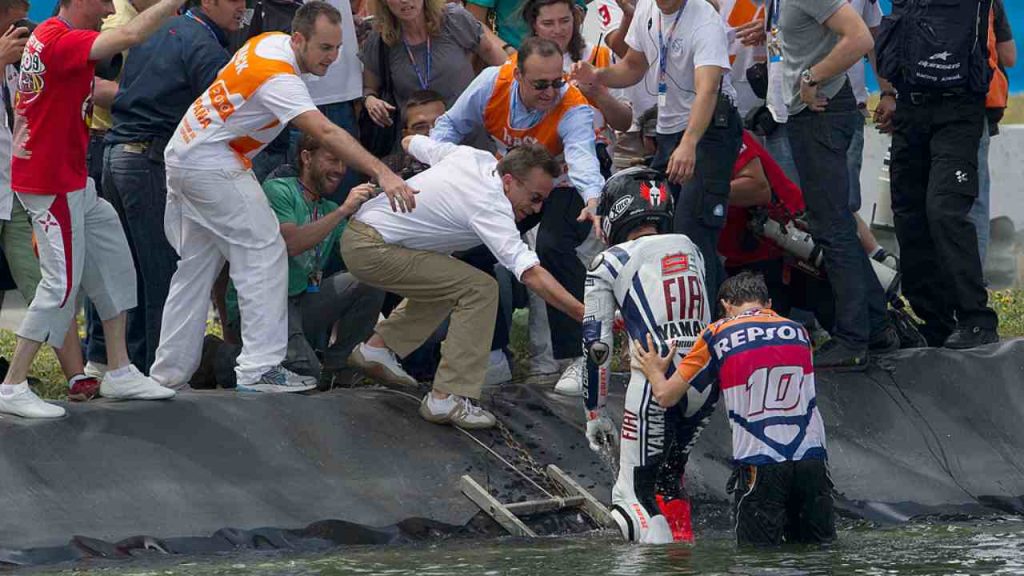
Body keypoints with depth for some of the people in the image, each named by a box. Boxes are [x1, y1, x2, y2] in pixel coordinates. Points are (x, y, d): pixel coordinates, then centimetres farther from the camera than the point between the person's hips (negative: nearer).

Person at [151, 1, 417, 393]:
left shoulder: (269, 42, 5)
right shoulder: (278, 78, -25)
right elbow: (326, 133, -38)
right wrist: (382, 174, -47)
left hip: (183, 156, 10)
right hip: (212, 165, -10)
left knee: (196, 268, 12)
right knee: (263, 252, -10)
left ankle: (169, 373, 12)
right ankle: (259, 368, -16)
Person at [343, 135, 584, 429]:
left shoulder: (475, 157, 4)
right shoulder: (490, 208, -22)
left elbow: (410, 142, 21)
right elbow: (531, 273, -31)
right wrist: (584, 314, -35)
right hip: (372, 250, -10)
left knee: (447, 283, 28)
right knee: (480, 289, -17)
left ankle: (377, 348, 31)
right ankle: (446, 399, -18)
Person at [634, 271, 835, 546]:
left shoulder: (716, 335, 3)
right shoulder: (797, 331, 15)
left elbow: (667, 397, 7)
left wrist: (654, 372, 30)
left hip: (760, 465, -3)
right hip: (811, 458, 3)